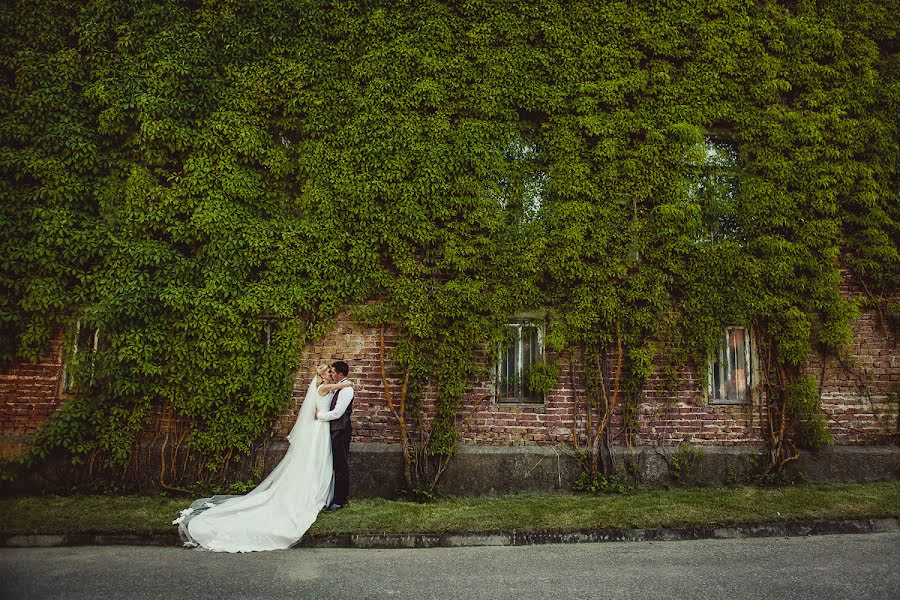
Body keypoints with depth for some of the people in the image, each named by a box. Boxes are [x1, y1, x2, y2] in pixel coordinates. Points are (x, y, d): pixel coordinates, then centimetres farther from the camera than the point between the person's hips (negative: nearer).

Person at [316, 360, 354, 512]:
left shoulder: (346, 389, -17)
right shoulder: (339, 387, 14)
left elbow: (337, 413, -21)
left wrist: (319, 415, -10)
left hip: (341, 431, -10)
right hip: (336, 430, 10)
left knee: (341, 465, -3)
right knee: (337, 464, 15)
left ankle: (340, 501, 4)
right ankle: (339, 497, 25)